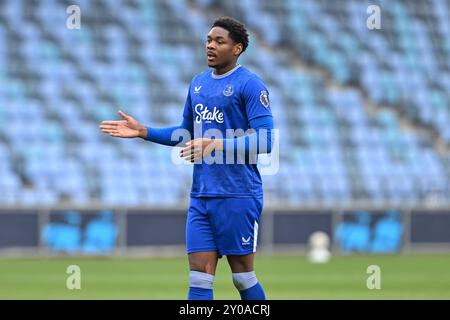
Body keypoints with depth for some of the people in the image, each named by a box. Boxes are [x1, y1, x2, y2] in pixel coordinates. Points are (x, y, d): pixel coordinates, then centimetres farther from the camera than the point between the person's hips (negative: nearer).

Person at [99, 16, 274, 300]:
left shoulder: (250, 84, -8)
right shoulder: (198, 83, 15)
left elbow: (265, 140, -15)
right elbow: (187, 135, 26)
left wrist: (216, 145, -23)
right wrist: (143, 131, 15)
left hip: (238, 195, -6)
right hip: (201, 196, 6)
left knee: (243, 277, 1)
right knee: (199, 277, 0)